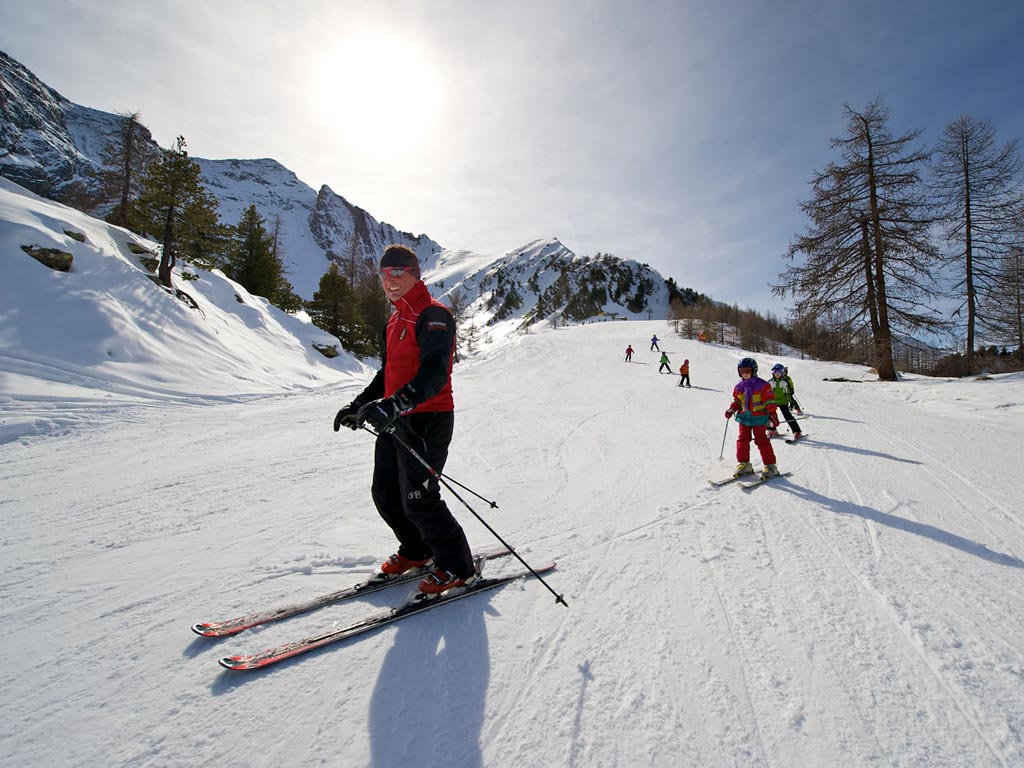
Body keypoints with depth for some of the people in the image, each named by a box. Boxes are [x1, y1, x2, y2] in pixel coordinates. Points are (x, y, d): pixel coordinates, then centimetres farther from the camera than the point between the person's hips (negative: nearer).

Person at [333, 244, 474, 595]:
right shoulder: (395, 321, 17)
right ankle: (416, 551, 37)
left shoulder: (433, 315, -14)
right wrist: (359, 404, 17)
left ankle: (457, 566, 15)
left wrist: (396, 405, -42)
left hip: (427, 420, -9)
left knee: (418, 499, -5)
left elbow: (434, 374, -29)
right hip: (395, 421, 9)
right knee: (385, 493, 15)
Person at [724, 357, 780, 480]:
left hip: (759, 418, -5)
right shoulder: (739, 387, 7)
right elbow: (737, 401, 16)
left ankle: (770, 466, 6)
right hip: (744, 418, 5)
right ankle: (744, 464, 15)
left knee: (762, 441, -4)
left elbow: (769, 401, -8)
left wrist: (772, 415, -12)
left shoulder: (762, 385, -8)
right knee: (742, 440, 4)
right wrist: (731, 410, -1)